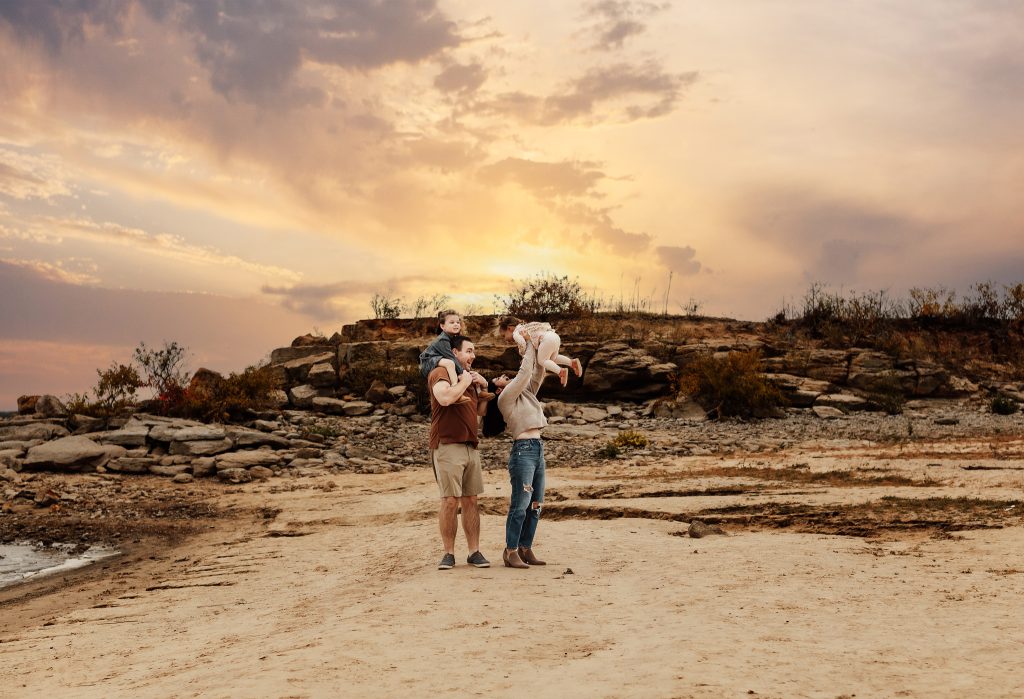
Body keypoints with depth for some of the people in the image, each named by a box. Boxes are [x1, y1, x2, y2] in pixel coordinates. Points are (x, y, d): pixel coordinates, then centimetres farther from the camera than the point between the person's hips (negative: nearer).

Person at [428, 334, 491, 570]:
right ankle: (449, 553, 1)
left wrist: (485, 386, 14)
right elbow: (445, 398, -24)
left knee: (471, 500, 6)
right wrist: (464, 382, -9)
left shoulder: (470, 377, 22)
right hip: (448, 445, -7)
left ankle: (474, 552, 9)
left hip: (471, 446, 7)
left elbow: (481, 411, 27)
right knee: (450, 501, -7)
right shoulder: (440, 372, -3)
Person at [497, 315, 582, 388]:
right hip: (555, 336, 9)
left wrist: (522, 353, 4)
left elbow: (522, 343, -15)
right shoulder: (523, 328, 31)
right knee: (552, 359, 24)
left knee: (541, 360, 0)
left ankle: (561, 371, -19)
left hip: (547, 339, -9)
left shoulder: (516, 333, 2)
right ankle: (573, 362, 8)